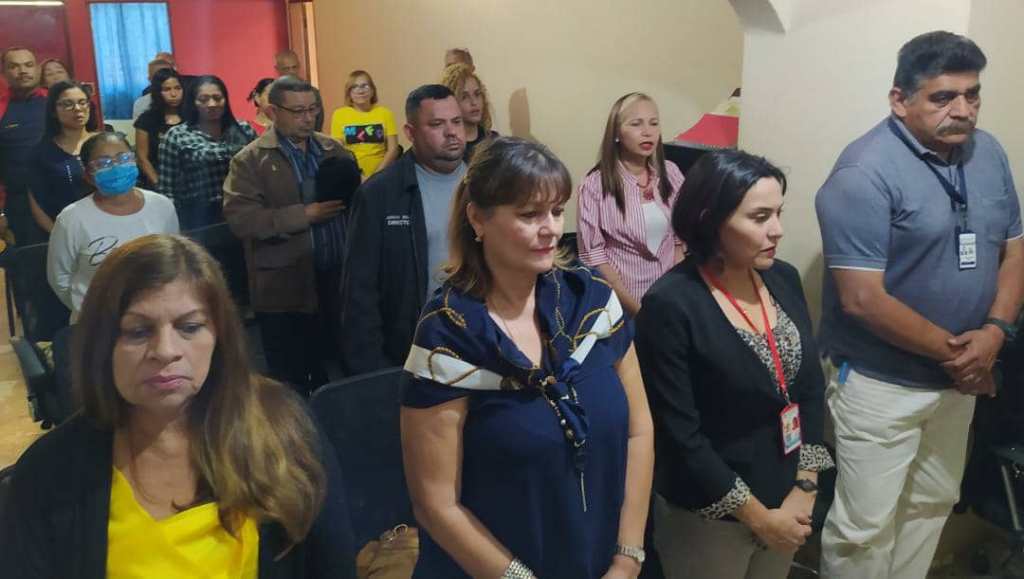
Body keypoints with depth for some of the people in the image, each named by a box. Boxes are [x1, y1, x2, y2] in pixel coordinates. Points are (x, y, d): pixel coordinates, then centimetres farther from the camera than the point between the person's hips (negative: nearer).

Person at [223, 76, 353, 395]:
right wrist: (303, 215, -23)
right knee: (290, 384, 10)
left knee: (333, 380, 15)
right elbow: (239, 219, -17)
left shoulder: (334, 150, 9)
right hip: (281, 290, -3)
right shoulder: (250, 160, -5)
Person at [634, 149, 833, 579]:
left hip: (786, 499, 5)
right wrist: (757, 515, -12)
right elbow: (679, 435, -19)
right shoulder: (670, 305, -21)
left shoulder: (784, 279, -3)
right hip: (707, 518, -5)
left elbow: (811, 388, 3)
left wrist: (804, 489, -3)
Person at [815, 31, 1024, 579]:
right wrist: (951, 350, -15)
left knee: (933, 504, 22)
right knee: (865, 525, 3)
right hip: (881, 383, -7)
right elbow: (862, 299, -24)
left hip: (958, 376, 7)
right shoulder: (865, 172, -20)